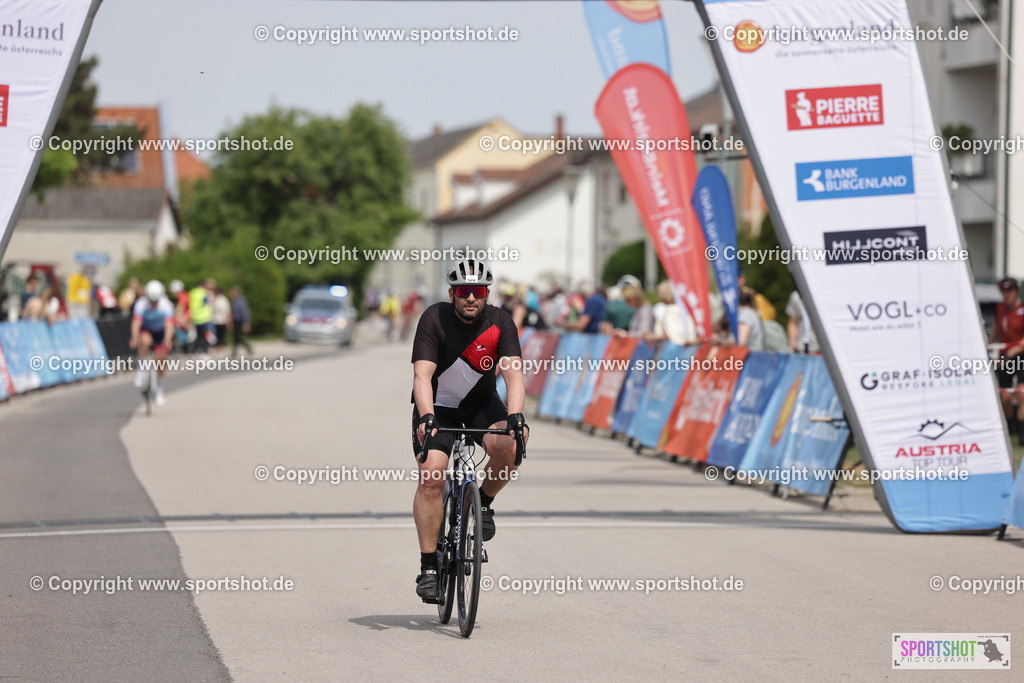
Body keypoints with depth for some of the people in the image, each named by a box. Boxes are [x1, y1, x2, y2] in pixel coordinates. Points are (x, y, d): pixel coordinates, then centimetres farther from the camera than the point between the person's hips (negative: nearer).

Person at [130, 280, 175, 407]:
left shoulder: (166, 305, -28)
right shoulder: (141, 303, -29)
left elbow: (169, 325, -38)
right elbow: (136, 323, -39)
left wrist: (167, 340, -57)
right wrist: (135, 338, -57)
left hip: (160, 332, 1)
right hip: (145, 330, -1)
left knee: (160, 359, -7)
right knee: (145, 342, -35)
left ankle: (159, 390, 11)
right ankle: (140, 372, -21)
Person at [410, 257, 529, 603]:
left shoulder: (500, 322, -18)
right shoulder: (434, 318, -22)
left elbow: (513, 374, -28)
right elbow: (422, 374, -30)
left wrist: (515, 417, -46)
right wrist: (427, 417, -47)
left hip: (481, 402, 1)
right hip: (437, 405, -1)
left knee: (506, 447, -29)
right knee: (431, 477, -19)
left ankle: (484, 503, 2)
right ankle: (428, 567, -12)